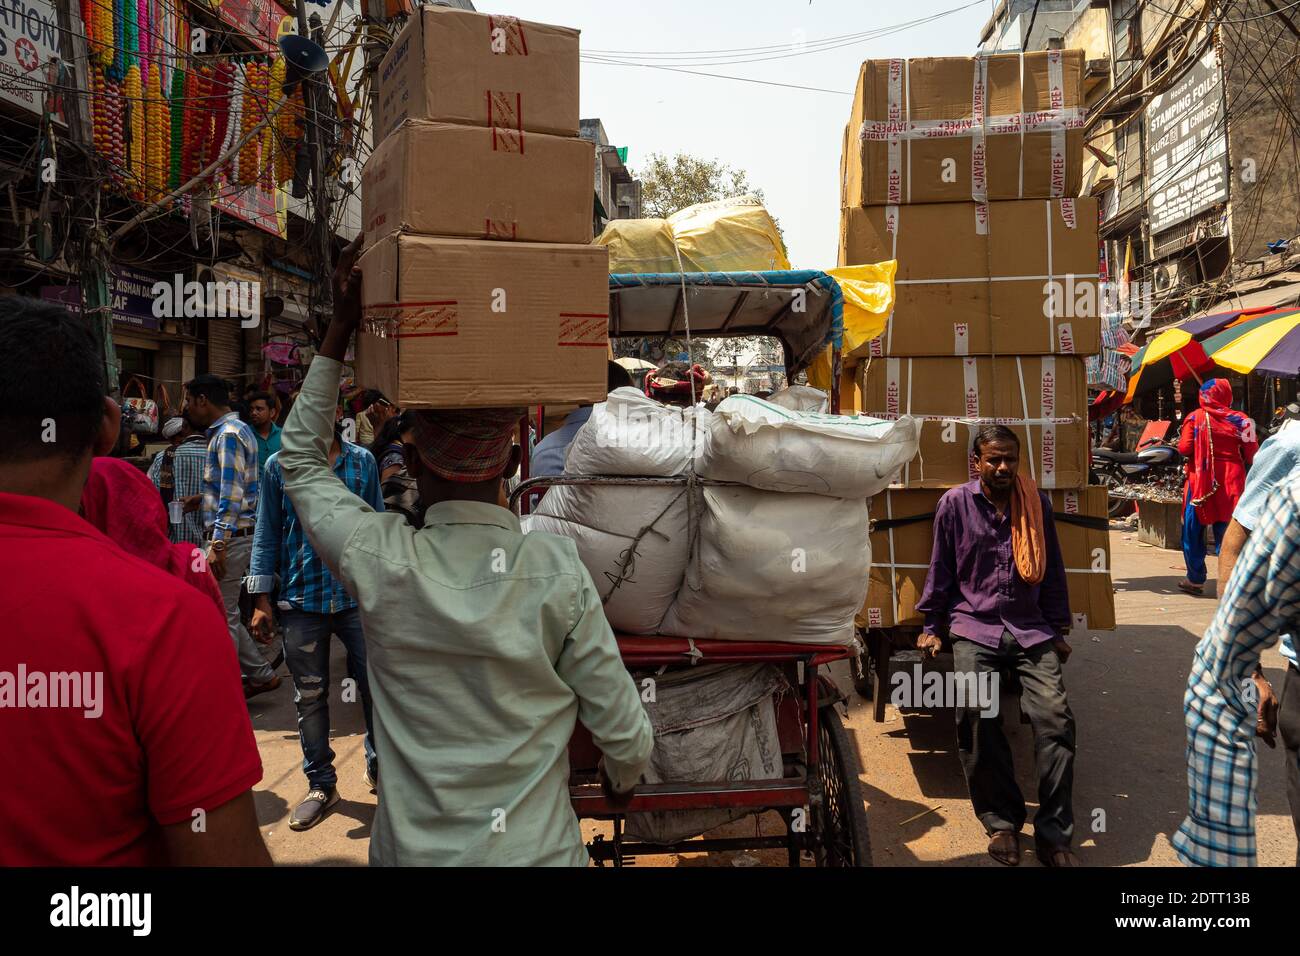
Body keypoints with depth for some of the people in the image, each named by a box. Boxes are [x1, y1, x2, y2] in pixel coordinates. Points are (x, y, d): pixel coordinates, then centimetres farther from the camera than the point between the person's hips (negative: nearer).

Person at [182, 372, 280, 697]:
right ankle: (260, 674, 22)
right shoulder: (232, 429, 16)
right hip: (233, 536, 10)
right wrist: (203, 498, 22)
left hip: (231, 536, -10)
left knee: (222, 616, -1)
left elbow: (232, 495, -23)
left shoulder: (228, 434, -15)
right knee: (223, 612, 16)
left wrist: (218, 543, -26)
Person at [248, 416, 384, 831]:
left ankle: (378, 766, 28)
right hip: (302, 599, 0)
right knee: (310, 697, 9)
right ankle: (321, 784, 25)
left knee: (376, 686, 5)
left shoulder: (363, 461, 4)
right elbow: (267, 534, 4)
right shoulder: (279, 465, 3)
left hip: (358, 595, 0)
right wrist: (261, 599, 0)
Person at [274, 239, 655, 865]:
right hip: (535, 848, -1)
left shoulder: (381, 564, -16)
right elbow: (623, 729, -9)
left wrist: (340, 329, 4)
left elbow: (300, 459, 4)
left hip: (411, 848, 1)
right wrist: (622, 778, 14)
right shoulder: (560, 574, -19)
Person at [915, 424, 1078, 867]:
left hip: (1031, 629, 2)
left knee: (1055, 714, -18)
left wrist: (1057, 628, 17)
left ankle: (1053, 834, -5)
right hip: (974, 626, -2)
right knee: (976, 713, -22)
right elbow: (940, 569, 10)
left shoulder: (1037, 503, 9)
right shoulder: (955, 503, 3)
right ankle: (1001, 822, -2)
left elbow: (1052, 570, 17)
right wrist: (932, 626, 11)